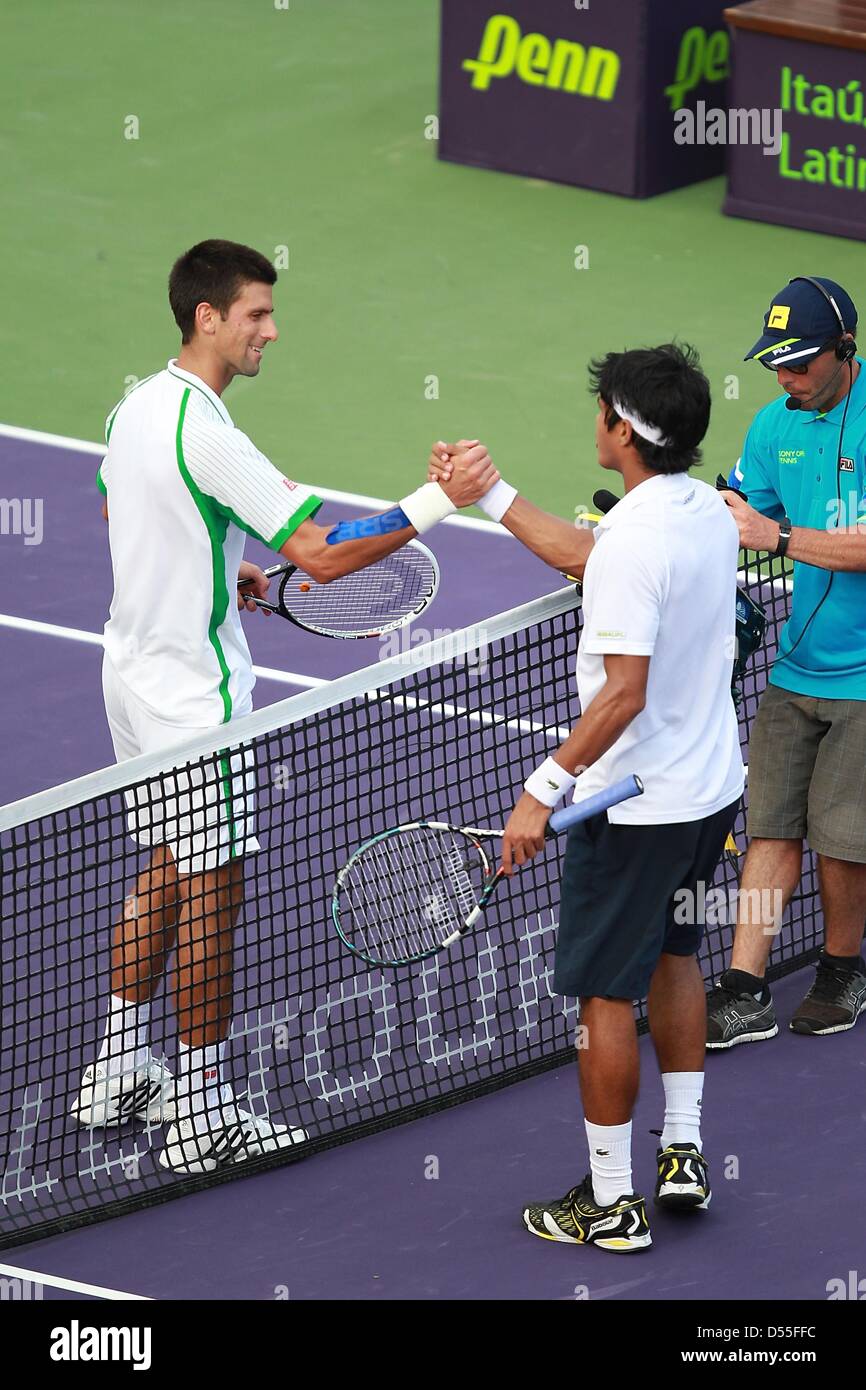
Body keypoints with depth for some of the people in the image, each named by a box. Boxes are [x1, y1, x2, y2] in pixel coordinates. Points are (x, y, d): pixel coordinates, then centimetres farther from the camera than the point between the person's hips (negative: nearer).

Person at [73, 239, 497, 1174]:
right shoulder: (206, 434, -26)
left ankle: (118, 1072, 30)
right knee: (211, 893, -1)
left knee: (163, 872, 21)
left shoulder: (136, 407, 4)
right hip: (192, 694, -10)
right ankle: (202, 1116, 6)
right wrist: (438, 502, -28)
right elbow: (322, 556, -29)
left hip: (134, 669, 10)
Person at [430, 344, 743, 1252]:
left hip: (634, 805, -9)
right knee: (672, 958, 26)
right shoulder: (707, 510, 3)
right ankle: (684, 1155, 32)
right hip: (712, 789, 9)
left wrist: (544, 790, -26)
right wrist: (489, 493, 23)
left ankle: (610, 1203, 9)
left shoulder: (637, 541, -26)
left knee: (605, 993, 2)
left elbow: (625, 694, -29)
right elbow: (582, 555, 19)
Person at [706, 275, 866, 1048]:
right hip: (795, 667, 5)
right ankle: (746, 994, 2)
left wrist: (781, 537, -24)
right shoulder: (776, 426, 7)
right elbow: (739, 518, 14)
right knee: (772, 829, 1)